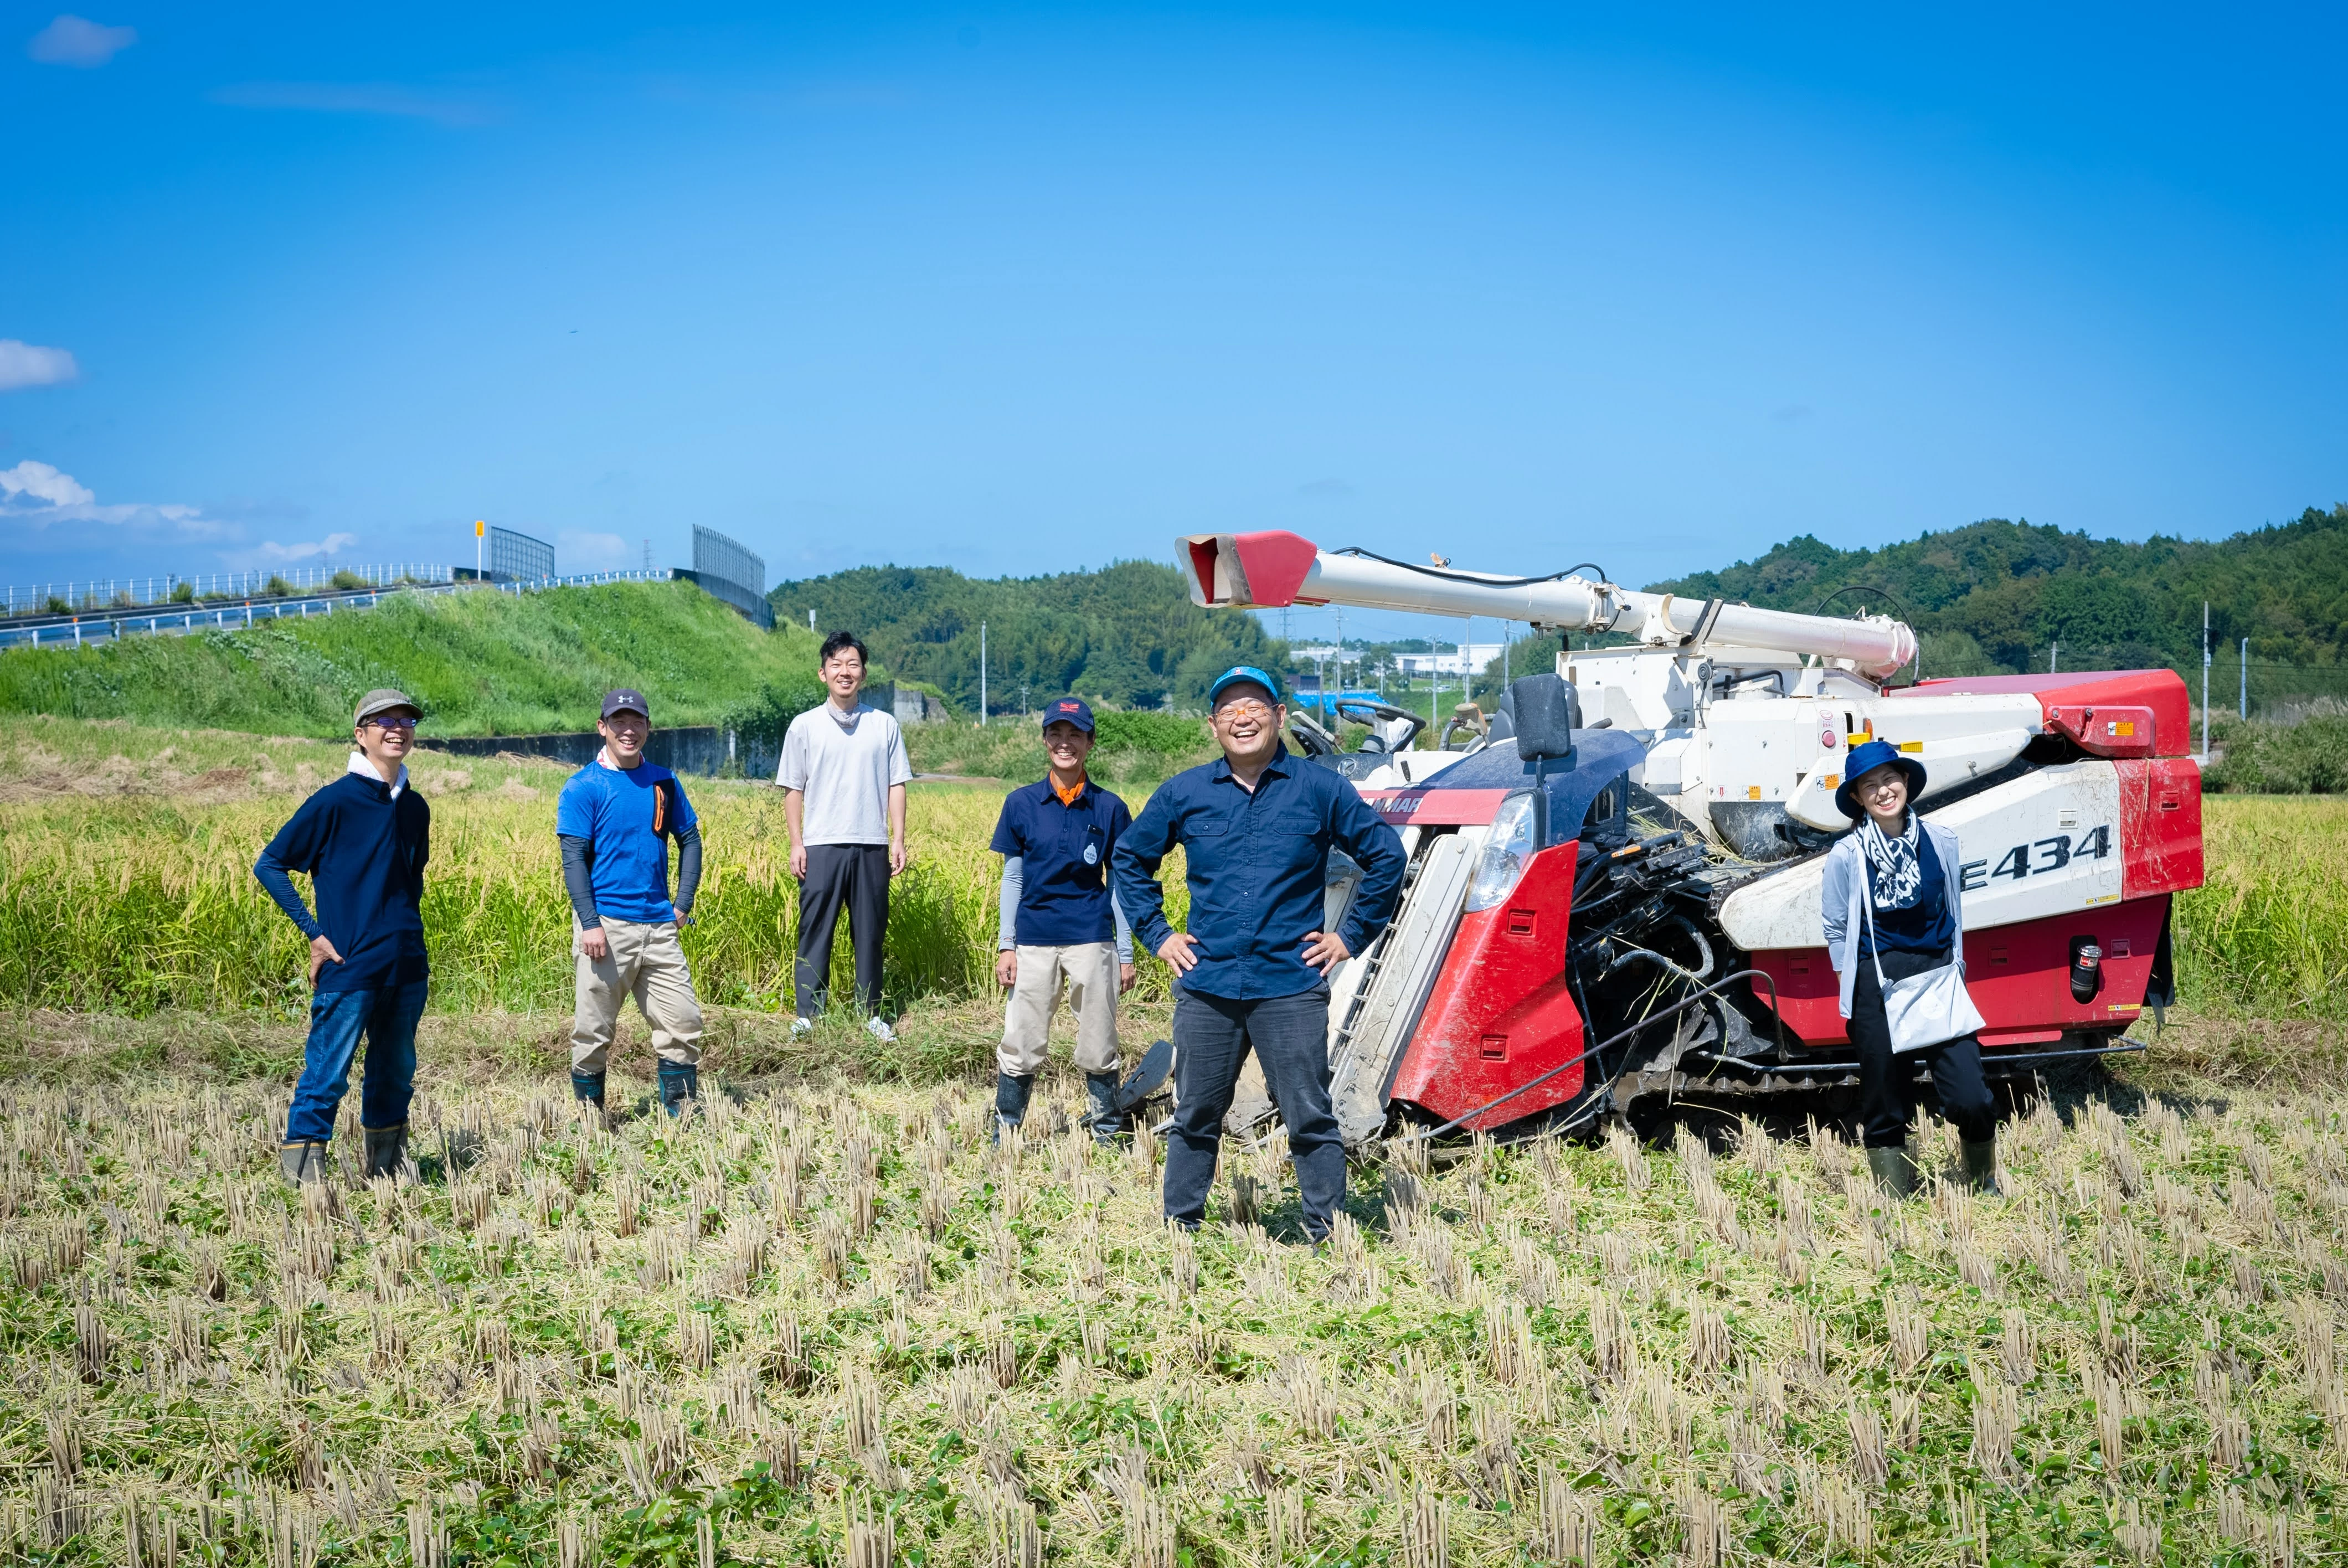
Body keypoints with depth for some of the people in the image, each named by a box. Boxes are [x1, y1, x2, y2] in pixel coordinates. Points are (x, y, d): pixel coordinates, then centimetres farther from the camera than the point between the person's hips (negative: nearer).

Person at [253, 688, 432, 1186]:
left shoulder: (415, 808, 11)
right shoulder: (335, 801, -7)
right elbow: (269, 865, -4)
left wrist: (410, 936, 16)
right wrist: (313, 932, -8)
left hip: (406, 969, 6)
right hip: (349, 969, -6)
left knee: (396, 1072, 14)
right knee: (327, 1074, -5)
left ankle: (385, 1164, 28)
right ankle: (302, 1174, 2)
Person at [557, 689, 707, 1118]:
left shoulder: (663, 781, 12)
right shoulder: (583, 788, -2)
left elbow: (690, 839, 18)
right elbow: (574, 858, -8)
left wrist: (684, 902, 7)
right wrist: (589, 923, -16)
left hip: (659, 925, 4)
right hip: (605, 924, -4)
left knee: (683, 1022, 1)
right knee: (593, 1031, 0)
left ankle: (682, 1115, 10)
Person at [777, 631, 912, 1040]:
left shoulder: (885, 725, 7)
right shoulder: (805, 726, 4)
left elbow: (896, 786, 8)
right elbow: (793, 789, 5)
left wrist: (898, 839, 0)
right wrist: (796, 844, -2)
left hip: (872, 846, 1)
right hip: (822, 846, -1)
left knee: (871, 933, 6)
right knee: (815, 931, -1)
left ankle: (871, 1014, 15)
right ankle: (807, 1015, 3)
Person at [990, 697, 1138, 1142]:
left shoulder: (1109, 808, 3)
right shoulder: (1021, 803, 4)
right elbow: (1012, 879, 7)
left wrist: (1126, 954, 4)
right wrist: (1006, 946, 3)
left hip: (1091, 940, 0)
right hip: (1034, 942, 1)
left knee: (1098, 1049, 5)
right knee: (1021, 1047, 1)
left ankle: (1107, 1134, 17)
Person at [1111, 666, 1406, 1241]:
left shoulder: (1321, 791, 1)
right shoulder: (1184, 795, 7)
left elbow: (1386, 857, 8)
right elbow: (1129, 859, 21)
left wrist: (1352, 935, 4)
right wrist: (1157, 933, 12)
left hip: (1292, 986, -2)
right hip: (1206, 985, 2)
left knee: (1310, 1118, -2)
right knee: (1195, 1117, 9)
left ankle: (1327, 1234, 5)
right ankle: (1178, 1231, 18)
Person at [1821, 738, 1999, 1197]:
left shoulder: (1940, 841, 4)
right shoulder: (1847, 856, -3)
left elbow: (1954, 914, 15)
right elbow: (1836, 930, 6)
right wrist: (1862, 984, 0)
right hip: (1878, 984, -1)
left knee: (1970, 1099, -9)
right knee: (1886, 1106, 3)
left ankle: (1985, 1188, 15)